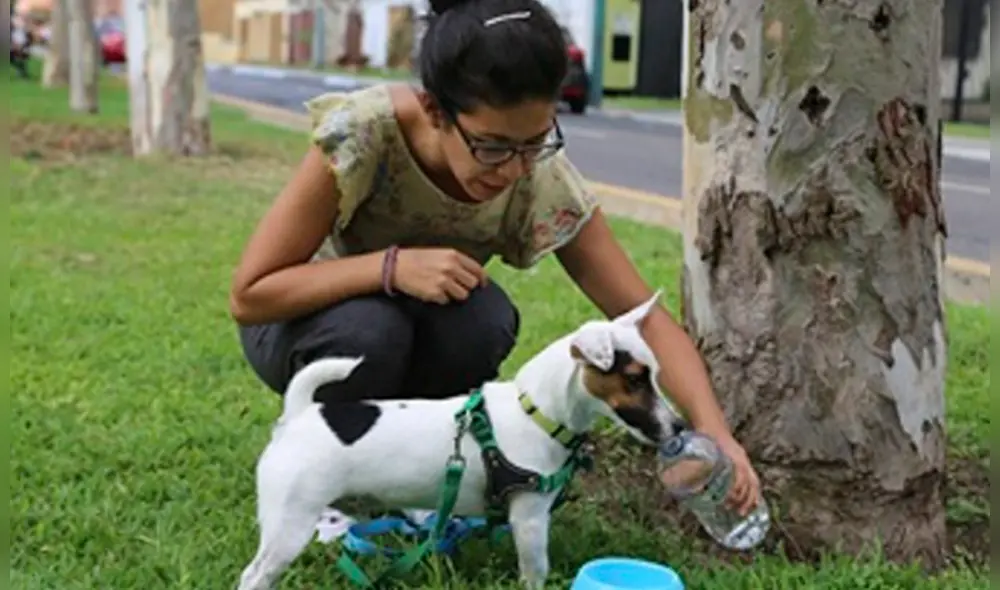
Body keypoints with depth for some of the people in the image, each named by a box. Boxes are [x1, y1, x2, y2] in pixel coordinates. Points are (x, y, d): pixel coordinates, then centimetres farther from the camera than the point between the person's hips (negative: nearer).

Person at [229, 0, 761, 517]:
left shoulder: (543, 178, -26)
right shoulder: (364, 132, -35)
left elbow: (646, 317, -23)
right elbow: (248, 294, -29)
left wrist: (713, 432, -37)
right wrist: (392, 265, -41)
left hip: (423, 328, 2)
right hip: (309, 321, -2)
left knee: (482, 319, -31)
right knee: (369, 329, -36)